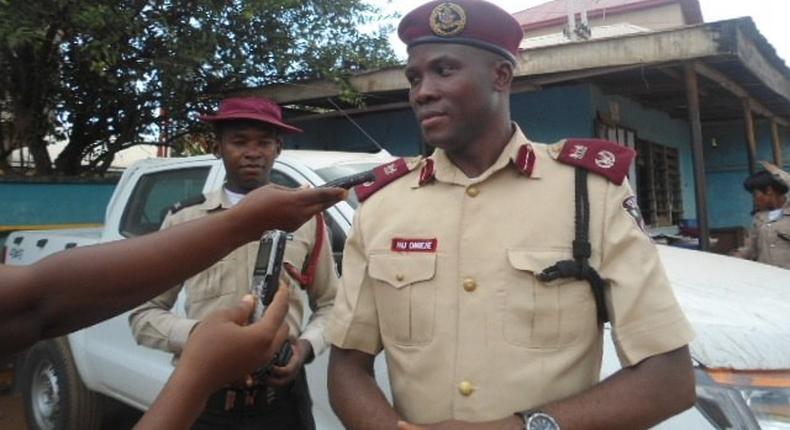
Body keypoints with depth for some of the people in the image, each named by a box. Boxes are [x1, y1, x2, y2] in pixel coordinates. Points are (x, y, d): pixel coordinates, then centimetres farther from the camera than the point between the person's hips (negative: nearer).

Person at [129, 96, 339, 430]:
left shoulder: (306, 219, 4)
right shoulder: (184, 220, 1)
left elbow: (330, 303, 10)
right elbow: (144, 312, 3)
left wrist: (307, 344, -8)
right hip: (204, 401, 0)